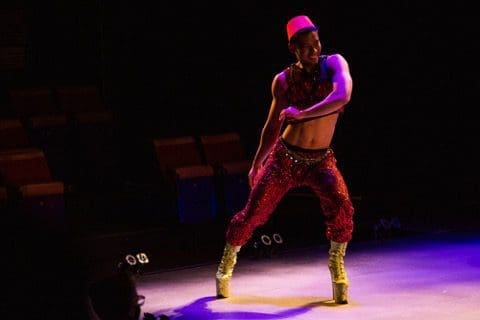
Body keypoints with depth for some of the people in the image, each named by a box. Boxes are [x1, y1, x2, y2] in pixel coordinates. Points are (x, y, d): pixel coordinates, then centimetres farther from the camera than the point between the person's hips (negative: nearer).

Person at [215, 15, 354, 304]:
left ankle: (337, 265, -1)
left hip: (321, 159, -1)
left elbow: (342, 97, -29)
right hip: (285, 157, 1)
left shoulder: (334, 64, -9)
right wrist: (256, 165, 13)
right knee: (253, 214, 4)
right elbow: (273, 126, 9)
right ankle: (226, 265, 29)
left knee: (342, 209, -25)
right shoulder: (283, 81, -4)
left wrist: (300, 114, -29)